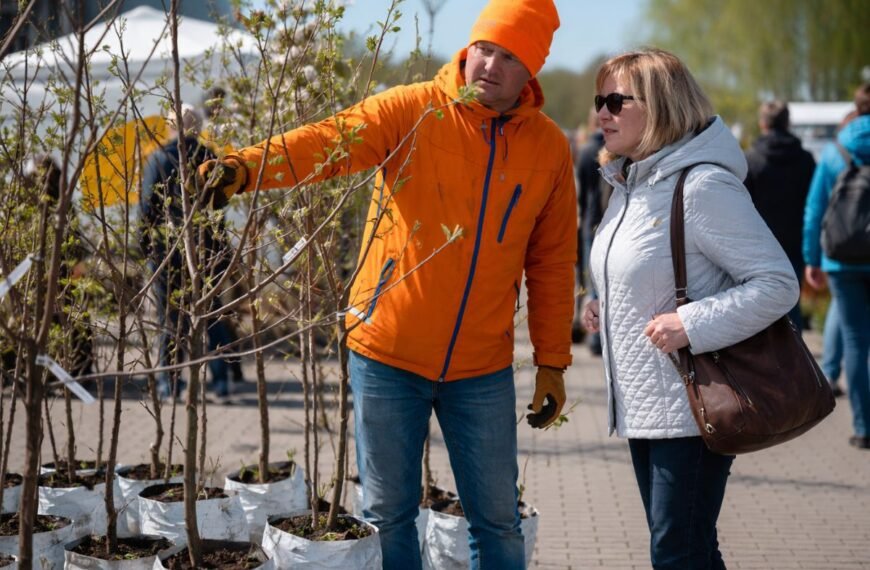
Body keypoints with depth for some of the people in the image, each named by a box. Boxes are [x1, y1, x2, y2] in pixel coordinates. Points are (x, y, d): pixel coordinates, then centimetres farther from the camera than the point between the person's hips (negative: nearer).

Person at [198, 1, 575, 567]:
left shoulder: (549, 147, 1)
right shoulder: (411, 110, -8)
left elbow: (552, 263, 6)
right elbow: (328, 141, -24)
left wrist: (552, 362, 6)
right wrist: (247, 167, -43)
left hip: (483, 370, 2)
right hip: (389, 354, -1)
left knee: (497, 519, 10)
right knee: (388, 514, 9)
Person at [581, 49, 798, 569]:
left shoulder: (703, 186, -17)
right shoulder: (630, 186, 12)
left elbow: (779, 283, -19)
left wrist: (693, 325, -27)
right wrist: (607, 311, 7)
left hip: (692, 407, -9)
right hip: (643, 405, 9)